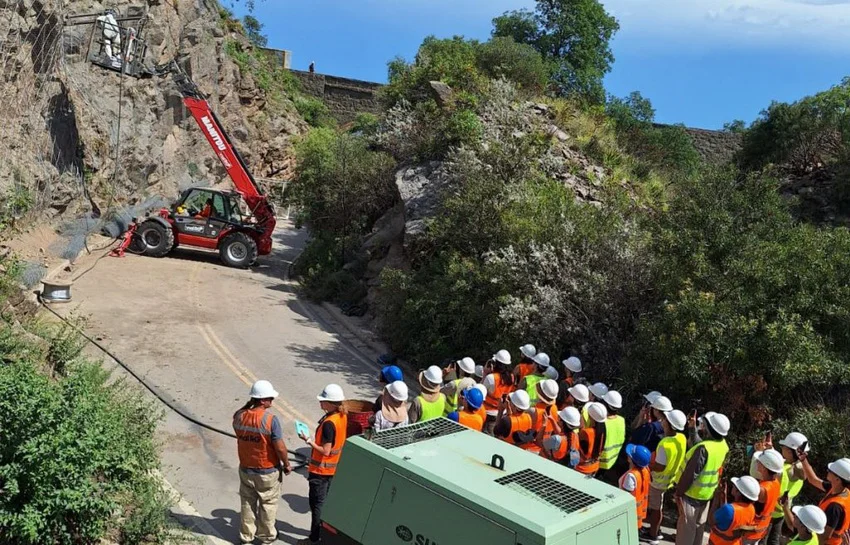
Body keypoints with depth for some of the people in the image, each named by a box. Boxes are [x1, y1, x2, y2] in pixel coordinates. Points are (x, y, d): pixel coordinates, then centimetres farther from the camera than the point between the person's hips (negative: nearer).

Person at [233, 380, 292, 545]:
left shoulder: (239, 416, -12)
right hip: (268, 472, -4)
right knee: (268, 504, 17)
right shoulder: (270, 419, -27)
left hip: (246, 469, 4)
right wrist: (287, 464, -6)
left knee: (247, 502, 22)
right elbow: (280, 447, -20)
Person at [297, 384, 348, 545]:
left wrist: (309, 440, -19)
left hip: (321, 469, -9)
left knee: (317, 504, 5)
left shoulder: (328, 423, -29)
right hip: (332, 467, 9)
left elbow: (325, 451, -26)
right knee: (326, 501, 21)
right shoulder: (342, 416, -2)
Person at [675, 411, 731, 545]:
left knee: (685, 528, 8)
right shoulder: (723, 445, -8)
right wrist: (693, 428, 17)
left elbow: (690, 474, -24)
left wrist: (678, 492, -13)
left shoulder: (703, 449, -31)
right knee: (699, 525, 22)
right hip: (707, 493, 7)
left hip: (692, 494, -7)